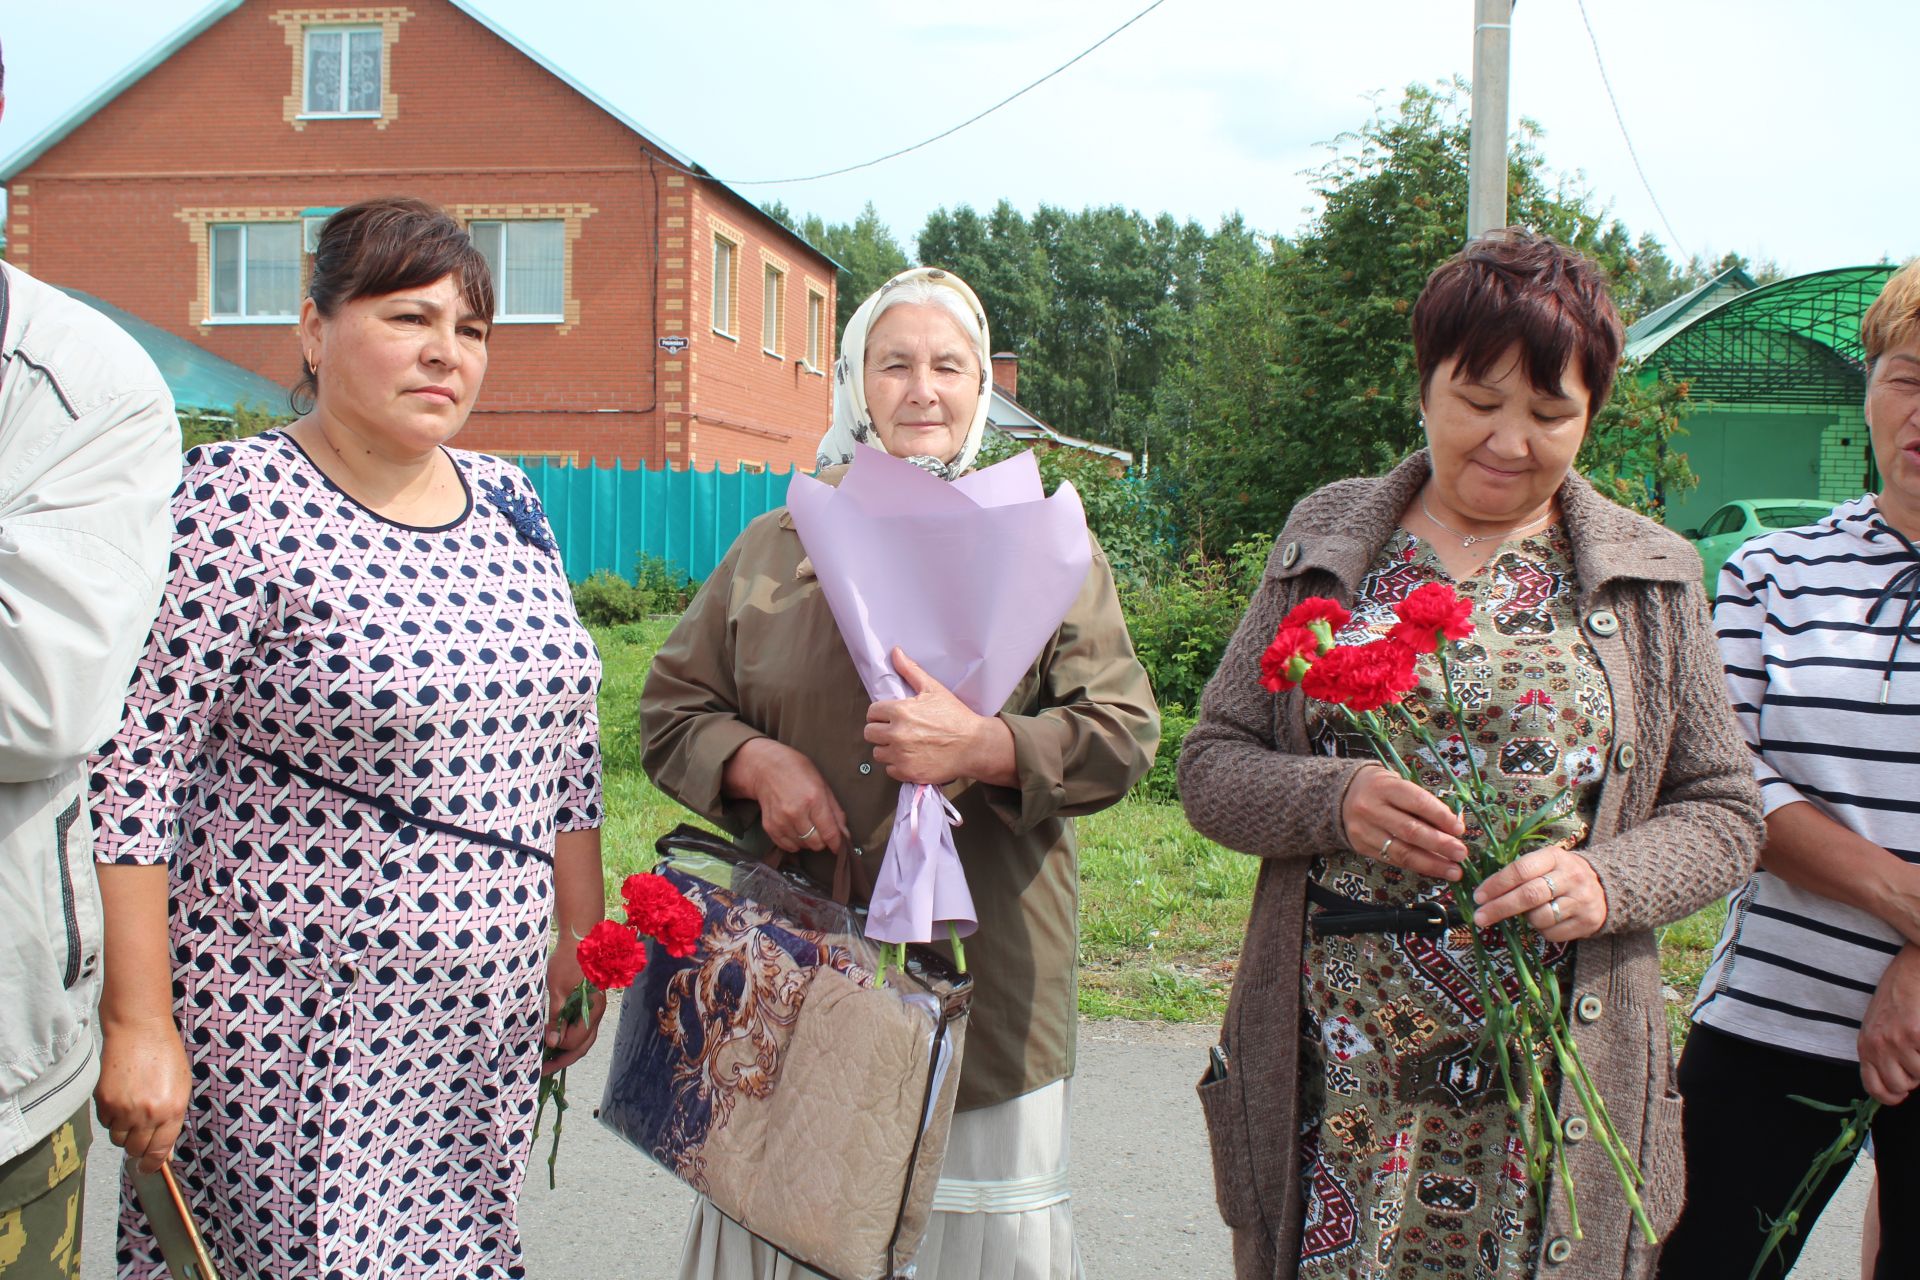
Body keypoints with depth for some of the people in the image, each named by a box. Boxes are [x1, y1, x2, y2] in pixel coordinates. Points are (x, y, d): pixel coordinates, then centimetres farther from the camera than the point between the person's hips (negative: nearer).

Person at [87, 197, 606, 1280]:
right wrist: (139, 1025, -15)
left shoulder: (510, 505, 7)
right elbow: (133, 766, -14)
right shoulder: (237, 504, -12)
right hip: (291, 1025, -5)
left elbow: (566, 746, 13)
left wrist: (582, 943, 12)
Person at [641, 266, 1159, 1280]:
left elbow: (1121, 737, 0)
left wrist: (981, 746, -17)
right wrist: (758, 762, -8)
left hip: (982, 969, -1)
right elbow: (671, 712, 12)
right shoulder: (774, 547, 10)